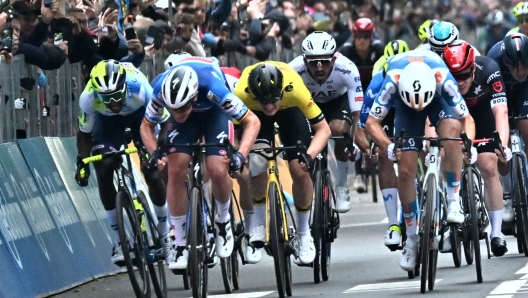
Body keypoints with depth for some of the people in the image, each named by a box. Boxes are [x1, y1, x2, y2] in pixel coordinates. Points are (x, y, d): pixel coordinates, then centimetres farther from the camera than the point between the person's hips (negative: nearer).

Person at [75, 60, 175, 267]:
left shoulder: (140, 89, -40)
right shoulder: (88, 99, -36)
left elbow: (165, 121, -25)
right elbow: (84, 133, -16)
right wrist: (82, 163, -24)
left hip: (140, 115, -1)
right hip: (106, 120, 1)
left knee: (152, 171, -12)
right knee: (103, 170, -16)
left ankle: (165, 236, 8)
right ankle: (120, 239, -2)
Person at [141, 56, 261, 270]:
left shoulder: (212, 87, -42)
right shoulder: (161, 90, -34)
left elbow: (252, 122, -31)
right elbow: (147, 126, -13)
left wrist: (240, 155, -43)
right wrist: (154, 154, -30)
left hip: (214, 111, -2)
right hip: (188, 119, 2)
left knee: (217, 171, -21)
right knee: (175, 171, -14)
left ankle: (223, 221, 9)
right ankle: (181, 246, -4)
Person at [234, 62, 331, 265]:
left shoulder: (295, 90, -41)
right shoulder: (241, 93, -41)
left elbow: (323, 129, -31)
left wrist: (309, 155, -47)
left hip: (290, 110, 0)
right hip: (255, 114, 0)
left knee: (300, 171, -11)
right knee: (257, 164, -24)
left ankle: (304, 234, 11)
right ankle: (258, 224, -1)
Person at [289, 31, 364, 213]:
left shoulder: (347, 69, -36)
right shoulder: (294, 70, -35)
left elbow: (357, 112, -35)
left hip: (338, 101, -1)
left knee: (339, 130, -31)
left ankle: (342, 187, -10)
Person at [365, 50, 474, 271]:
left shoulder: (443, 79, -39)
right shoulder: (392, 81, -38)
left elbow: (467, 118, -30)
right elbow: (371, 122, -31)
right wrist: (388, 147, -48)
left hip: (438, 100, -1)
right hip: (403, 104, 1)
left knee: (451, 129, -35)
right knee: (405, 170, -10)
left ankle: (454, 202, -22)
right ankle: (412, 238, 6)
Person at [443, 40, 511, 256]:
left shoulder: (488, 70, -36)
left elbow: (501, 111, -43)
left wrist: (503, 146, -59)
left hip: (480, 113, -1)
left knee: (489, 168, -13)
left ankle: (496, 232, -8)